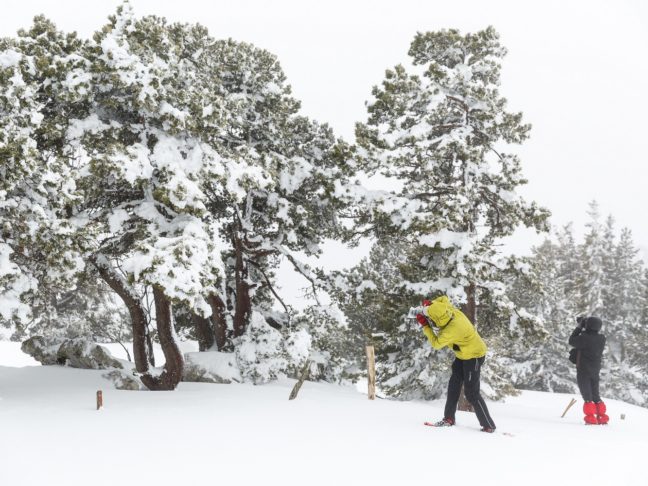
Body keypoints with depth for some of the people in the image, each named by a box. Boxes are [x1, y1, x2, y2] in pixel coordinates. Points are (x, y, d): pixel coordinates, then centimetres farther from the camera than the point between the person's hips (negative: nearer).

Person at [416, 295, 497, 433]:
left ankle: (488, 426, -1)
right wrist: (431, 304, -6)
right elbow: (444, 299, 11)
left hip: (473, 357, -10)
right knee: (453, 386, 12)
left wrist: (425, 326, -15)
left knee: (471, 393, -7)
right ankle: (449, 418, 21)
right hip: (463, 355, 10)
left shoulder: (451, 330, -36)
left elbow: (436, 343, -20)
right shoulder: (450, 310, -13)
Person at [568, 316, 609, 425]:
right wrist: (583, 330, 8)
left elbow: (572, 341, -5)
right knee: (596, 395, 16)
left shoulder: (584, 338, -20)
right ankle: (602, 417, 15)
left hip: (583, 370, -6)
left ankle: (590, 417, -6)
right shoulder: (601, 339, -2)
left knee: (587, 395, -1)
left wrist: (579, 328, 1)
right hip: (595, 370, 6)